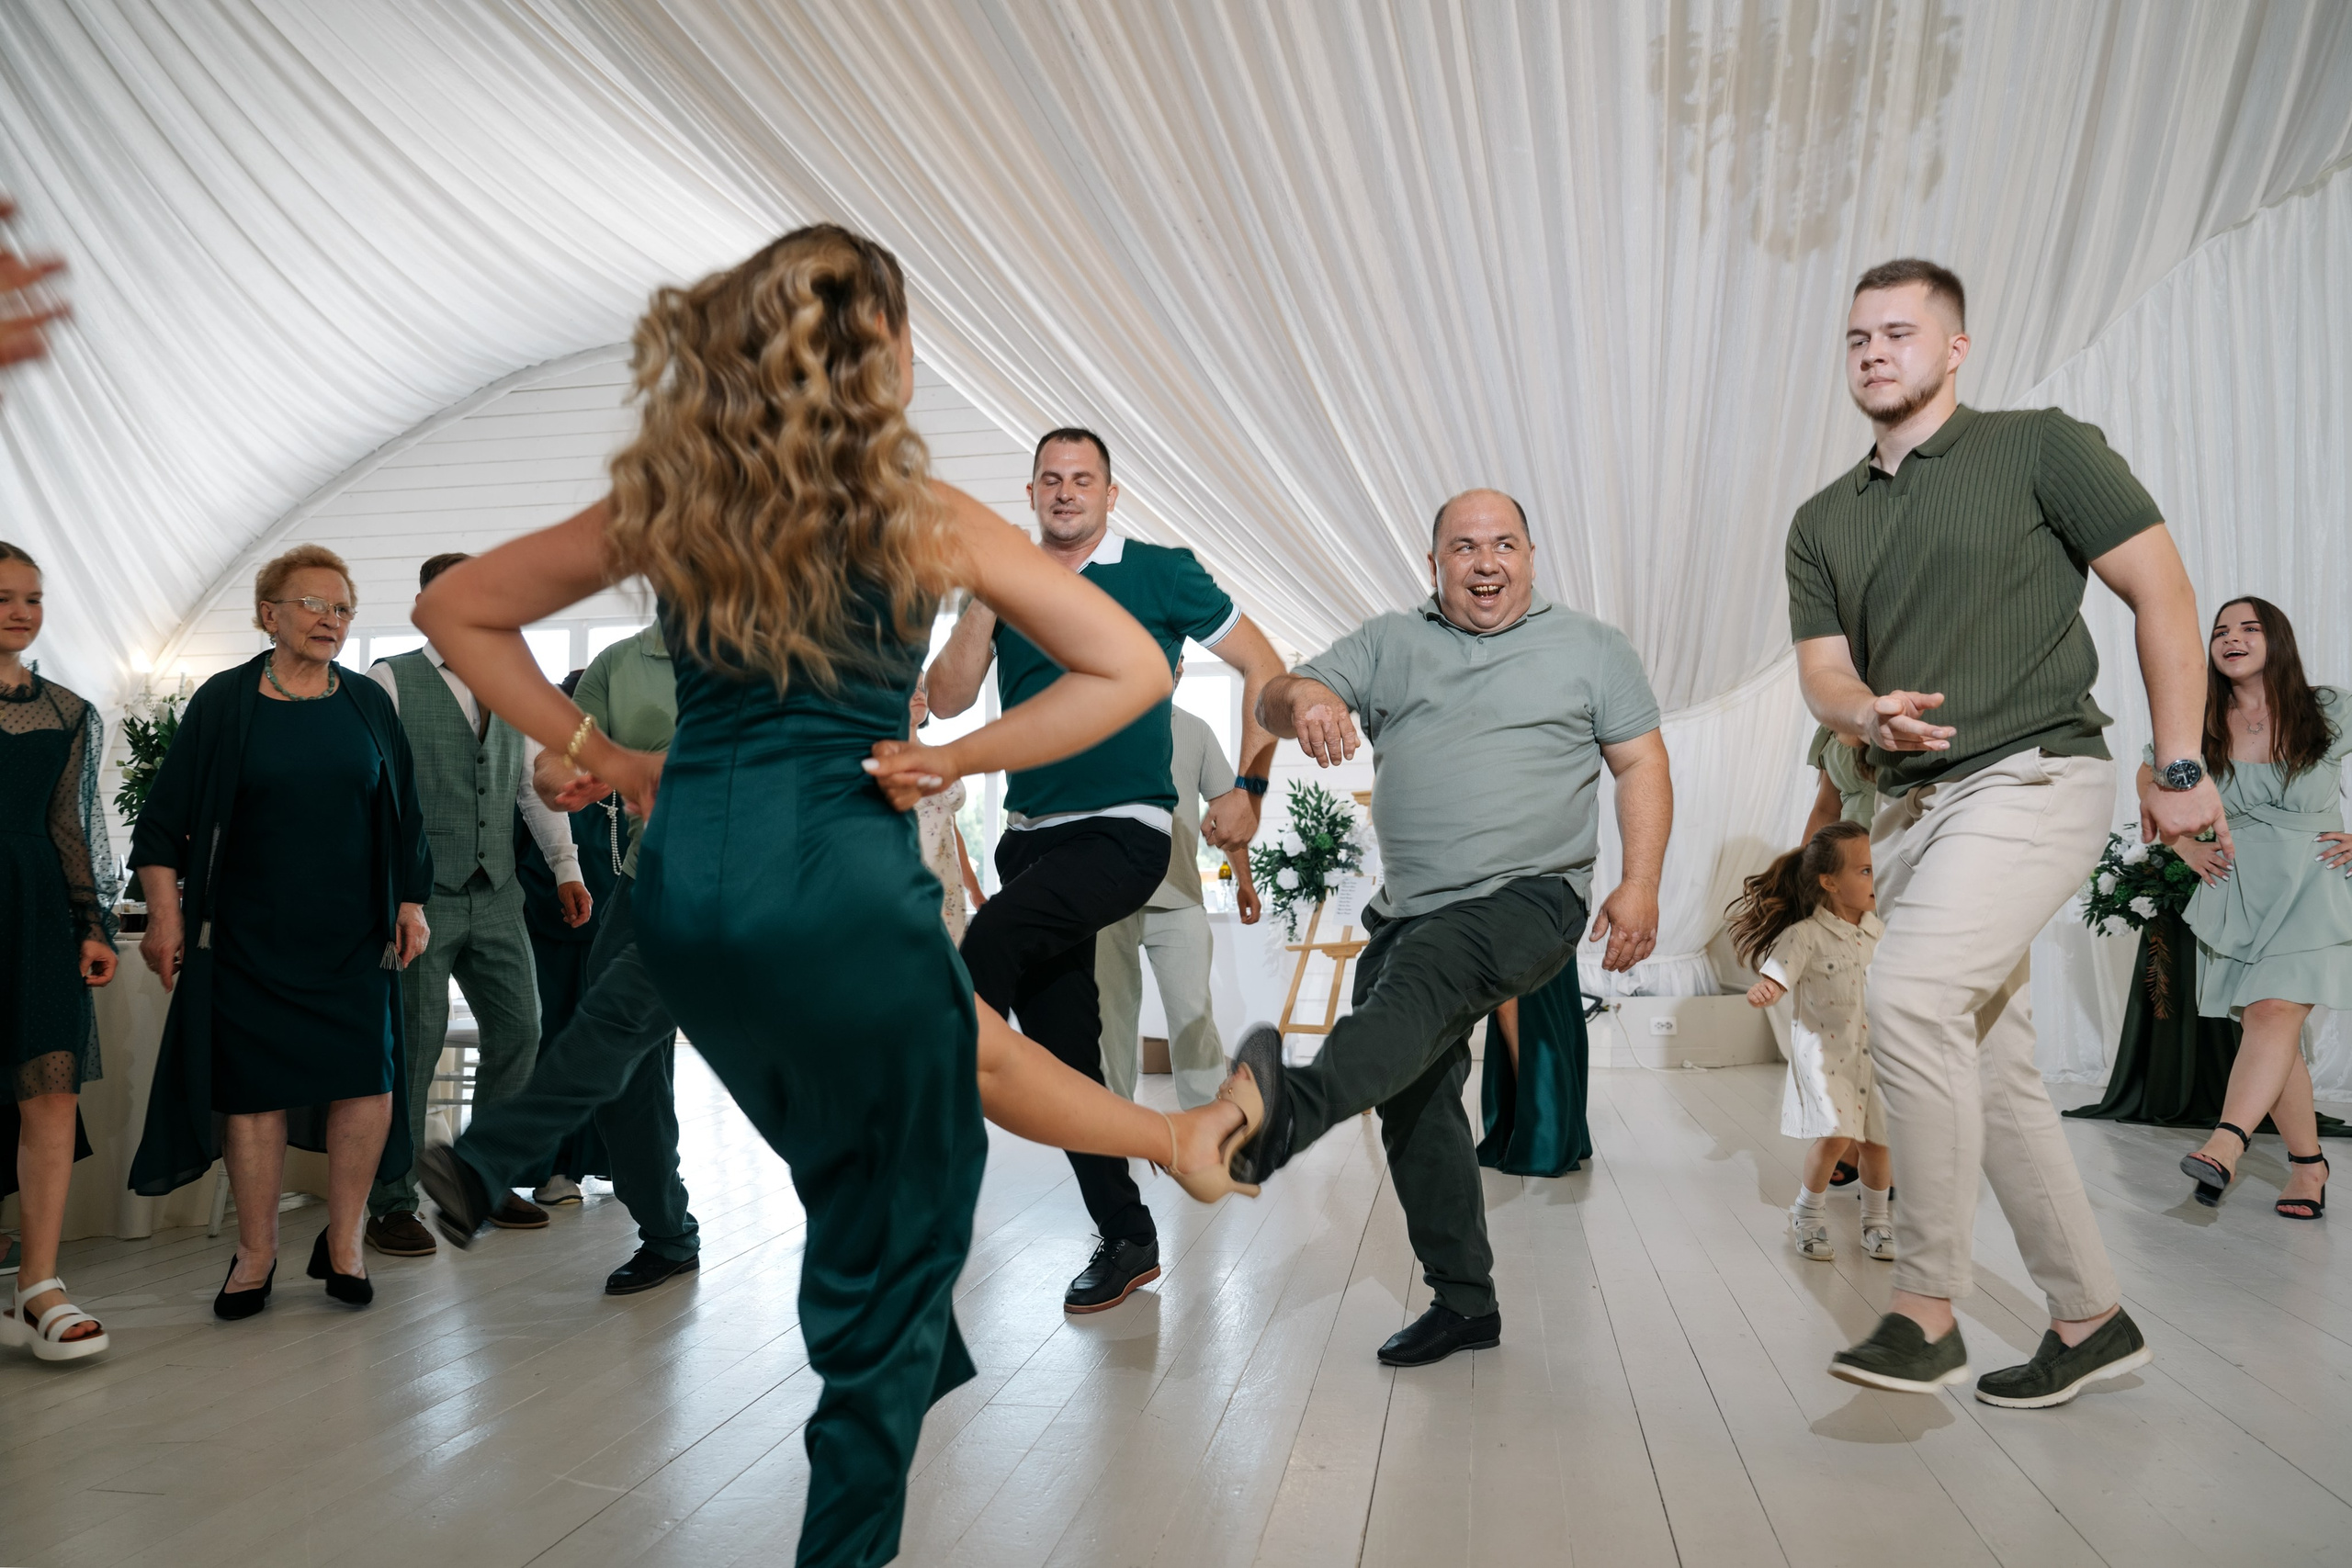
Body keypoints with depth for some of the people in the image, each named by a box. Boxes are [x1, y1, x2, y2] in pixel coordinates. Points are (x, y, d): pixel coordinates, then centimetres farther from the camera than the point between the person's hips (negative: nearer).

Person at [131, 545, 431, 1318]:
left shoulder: (369, 704, 7)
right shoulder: (223, 703, 0)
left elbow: (403, 818, 12)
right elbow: (164, 821, 0)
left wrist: (411, 905, 7)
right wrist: (166, 917, -6)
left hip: (354, 934, 2)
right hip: (249, 934, -2)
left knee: (367, 1081, -4)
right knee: (255, 1087, 1)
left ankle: (343, 1244, 13)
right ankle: (256, 1254, 16)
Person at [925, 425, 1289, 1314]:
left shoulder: (1160, 574, 0)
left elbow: (1264, 669, 3)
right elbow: (947, 700, 2)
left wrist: (1249, 790, -2)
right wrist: (985, 598, -9)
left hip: (1122, 833, -5)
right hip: (1030, 838, 5)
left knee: (991, 942, -30)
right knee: (1064, 1048, 6)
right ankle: (1125, 1240, 18)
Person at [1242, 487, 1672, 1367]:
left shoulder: (1592, 649, 10)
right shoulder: (1388, 644, 14)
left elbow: (1642, 765, 8)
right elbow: (1275, 703, 4)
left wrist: (1640, 885, -6)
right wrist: (1305, 698, -21)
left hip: (1527, 897, -5)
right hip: (1408, 912, 5)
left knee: (1416, 980, -34)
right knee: (1413, 1103, 4)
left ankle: (1289, 1115, -59)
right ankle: (1463, 1302, 16)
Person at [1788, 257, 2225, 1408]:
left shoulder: (2039, 449, -1)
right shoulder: (1824, 522, 14)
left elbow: (2162, 592, -2)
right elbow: (1823, 669, 6)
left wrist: (2180, 769, -5)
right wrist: (1870, 712, -18)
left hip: (2033, 777, -7)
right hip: (1909, 805, 7)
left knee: (1908, 996, -26)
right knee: (1988, 1068, 9)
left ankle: (1927, 1309, -16)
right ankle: (2089, 1320, 22)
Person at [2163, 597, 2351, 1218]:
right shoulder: (2199, 727, 2)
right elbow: (2149, 781, 21)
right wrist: (2183, 845, 11)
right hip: (2235, 891, 3)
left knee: (2276, 1012, -20)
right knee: (2265, 1028, 3)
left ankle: (2227, 1143, -34)